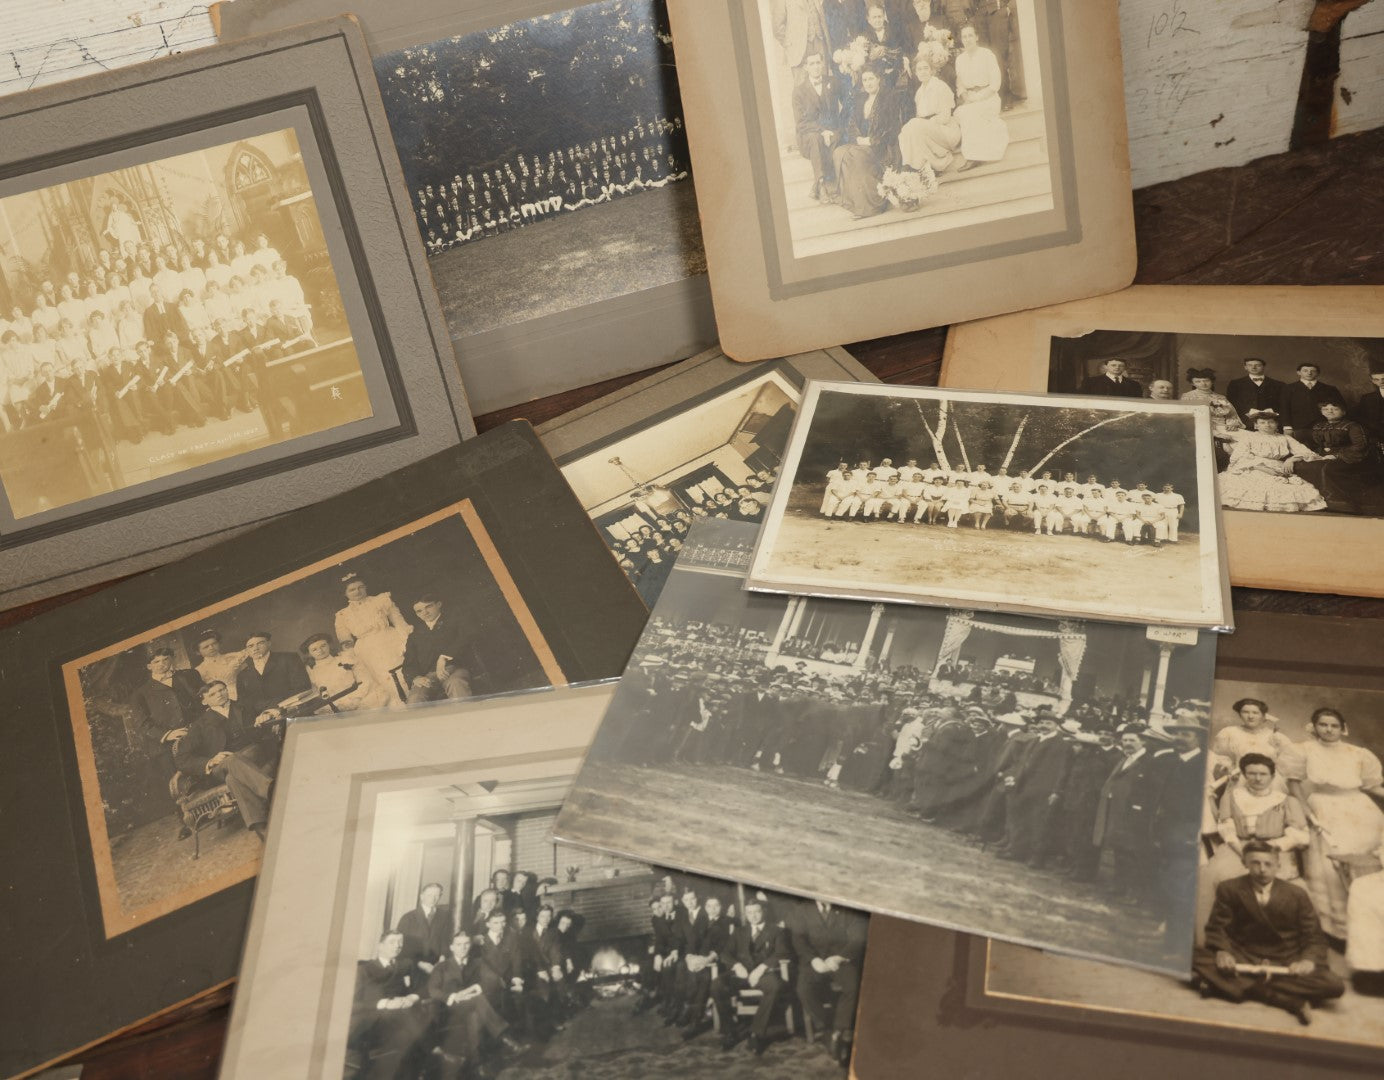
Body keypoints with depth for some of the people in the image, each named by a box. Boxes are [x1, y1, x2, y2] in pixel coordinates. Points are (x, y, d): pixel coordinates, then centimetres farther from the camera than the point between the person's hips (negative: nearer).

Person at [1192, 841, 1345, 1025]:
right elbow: (1217, 927, 0)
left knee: (1334, 985, -25)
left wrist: (1308, 960, -22)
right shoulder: (1229, 889, 1)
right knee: (1195, 957, -29)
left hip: (1286, 966, 1)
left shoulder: (1296, 895, 2)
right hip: (1243, 961, -1)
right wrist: (1222, 952, -23)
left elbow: (1314, 939, 0)